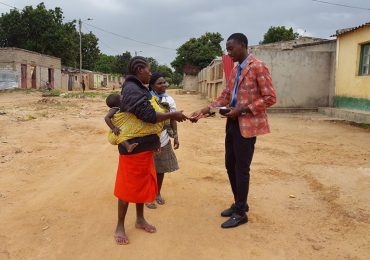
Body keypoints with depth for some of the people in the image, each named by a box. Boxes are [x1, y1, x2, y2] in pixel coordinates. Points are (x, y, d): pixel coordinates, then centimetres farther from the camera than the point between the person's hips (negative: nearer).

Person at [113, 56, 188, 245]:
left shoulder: (140, 89, 13)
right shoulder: (131, 90, -19)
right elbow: (149, 115, -27)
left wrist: (154, 140, 15)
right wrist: (173, 115, -15)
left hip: (144, 146, 9)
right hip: (133, 147, -9)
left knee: (143, 183, 17)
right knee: (128, 186, 1)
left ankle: (140, 219, 32)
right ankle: (120, 227, 16)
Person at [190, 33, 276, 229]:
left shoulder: (258, 67, -10)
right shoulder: (234, 70, 15)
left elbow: (270, 98, -15)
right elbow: (225, 96, 14)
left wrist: (242, 110, -20)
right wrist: (204, 111, 1)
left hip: (247, 124, -8)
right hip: (233, 123, 8)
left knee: (241, 168, -1)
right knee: (230, 165, 14)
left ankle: (240, 213, 14)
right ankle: (239, 204, 32)